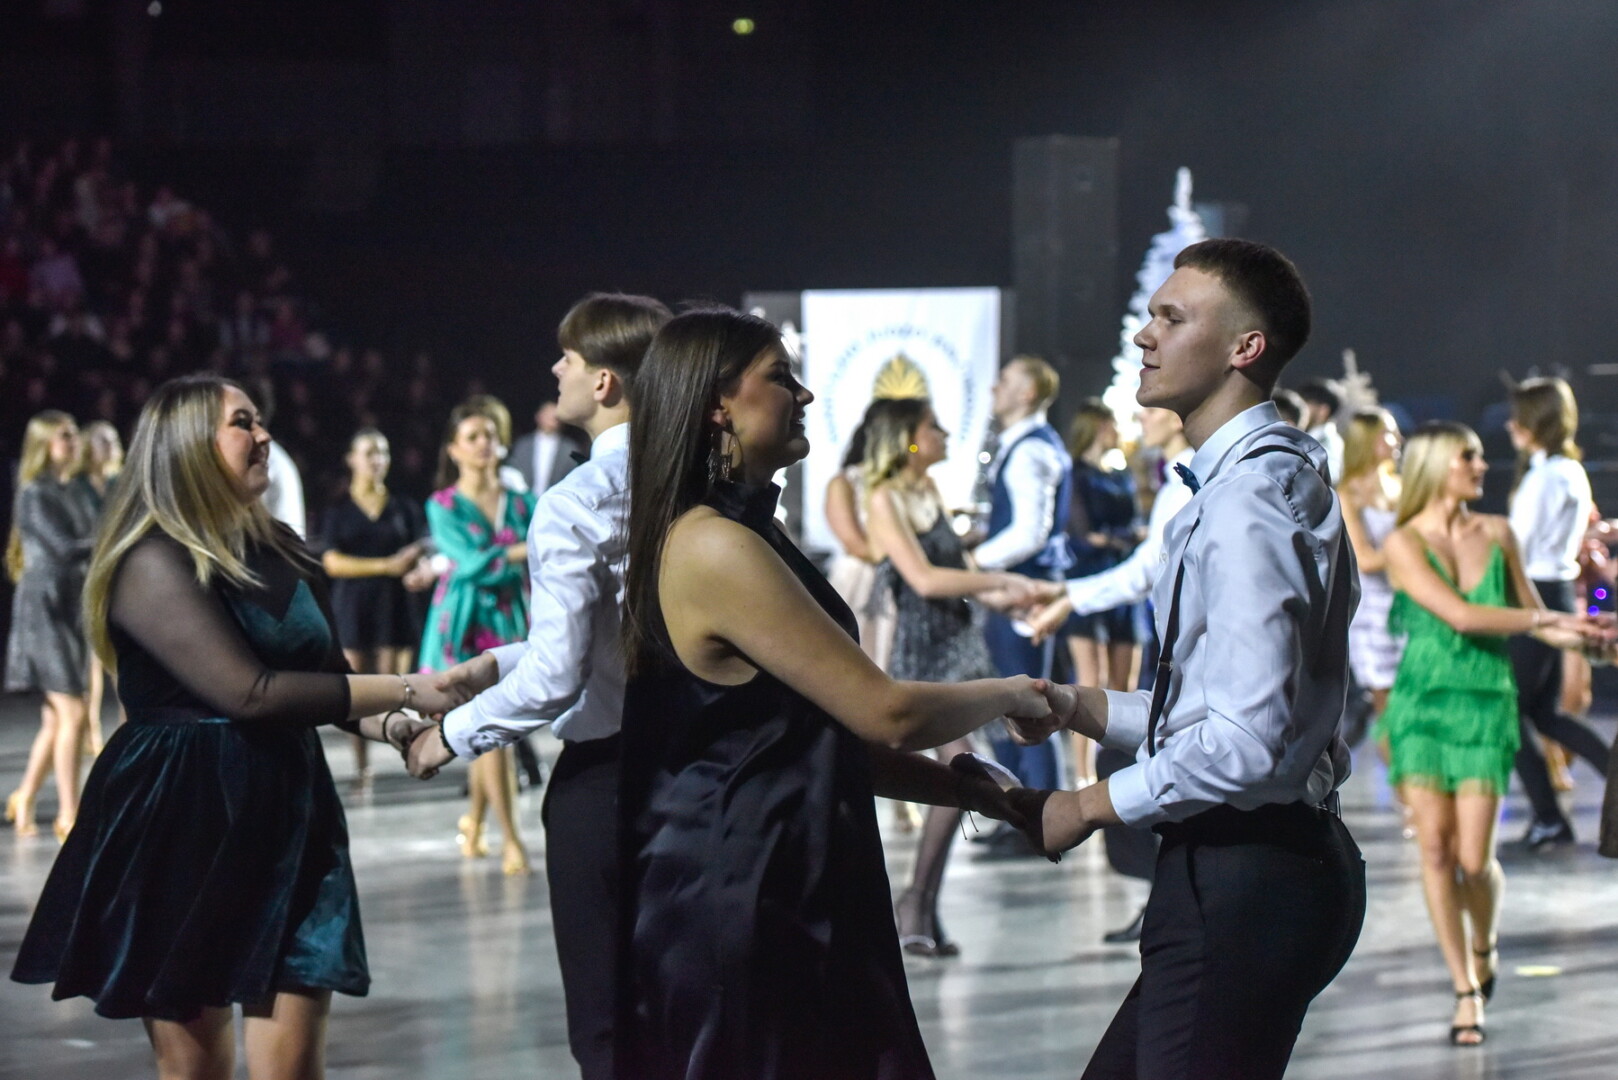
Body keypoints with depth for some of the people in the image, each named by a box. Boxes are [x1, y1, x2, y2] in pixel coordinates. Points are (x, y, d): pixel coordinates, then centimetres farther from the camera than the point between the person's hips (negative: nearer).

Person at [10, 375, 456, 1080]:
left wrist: (383, 723, -6)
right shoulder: (154, 562, -11)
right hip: (181, 824, -6)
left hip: (284, 813, 6)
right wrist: (403, 691, -17)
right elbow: (249, 694, -20)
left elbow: (320, 678, 16)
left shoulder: (277, 551, 12)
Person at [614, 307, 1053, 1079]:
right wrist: (1007, 694, 0)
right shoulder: (717, 550, -17)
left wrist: (978, 794, 9)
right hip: (736, 907, -10)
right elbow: (886, 714, -17)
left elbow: (830, 734, 16)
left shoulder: (738, 536, 14)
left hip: (779, 894, 10)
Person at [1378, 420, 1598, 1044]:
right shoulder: (1404, 543, -5)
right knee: (1436, 847, -8)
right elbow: (1459, 615, -13)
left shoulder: (1497, 534, 8)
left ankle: (1484, 946, 27)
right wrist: (1545, 621, -9)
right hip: (1422, 703, -2)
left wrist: (1573, 634, -5)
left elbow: (1529, 610, 14)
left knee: (1474, 858, -5)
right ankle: (1466, 991, 2)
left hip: (1486, 704, 2)